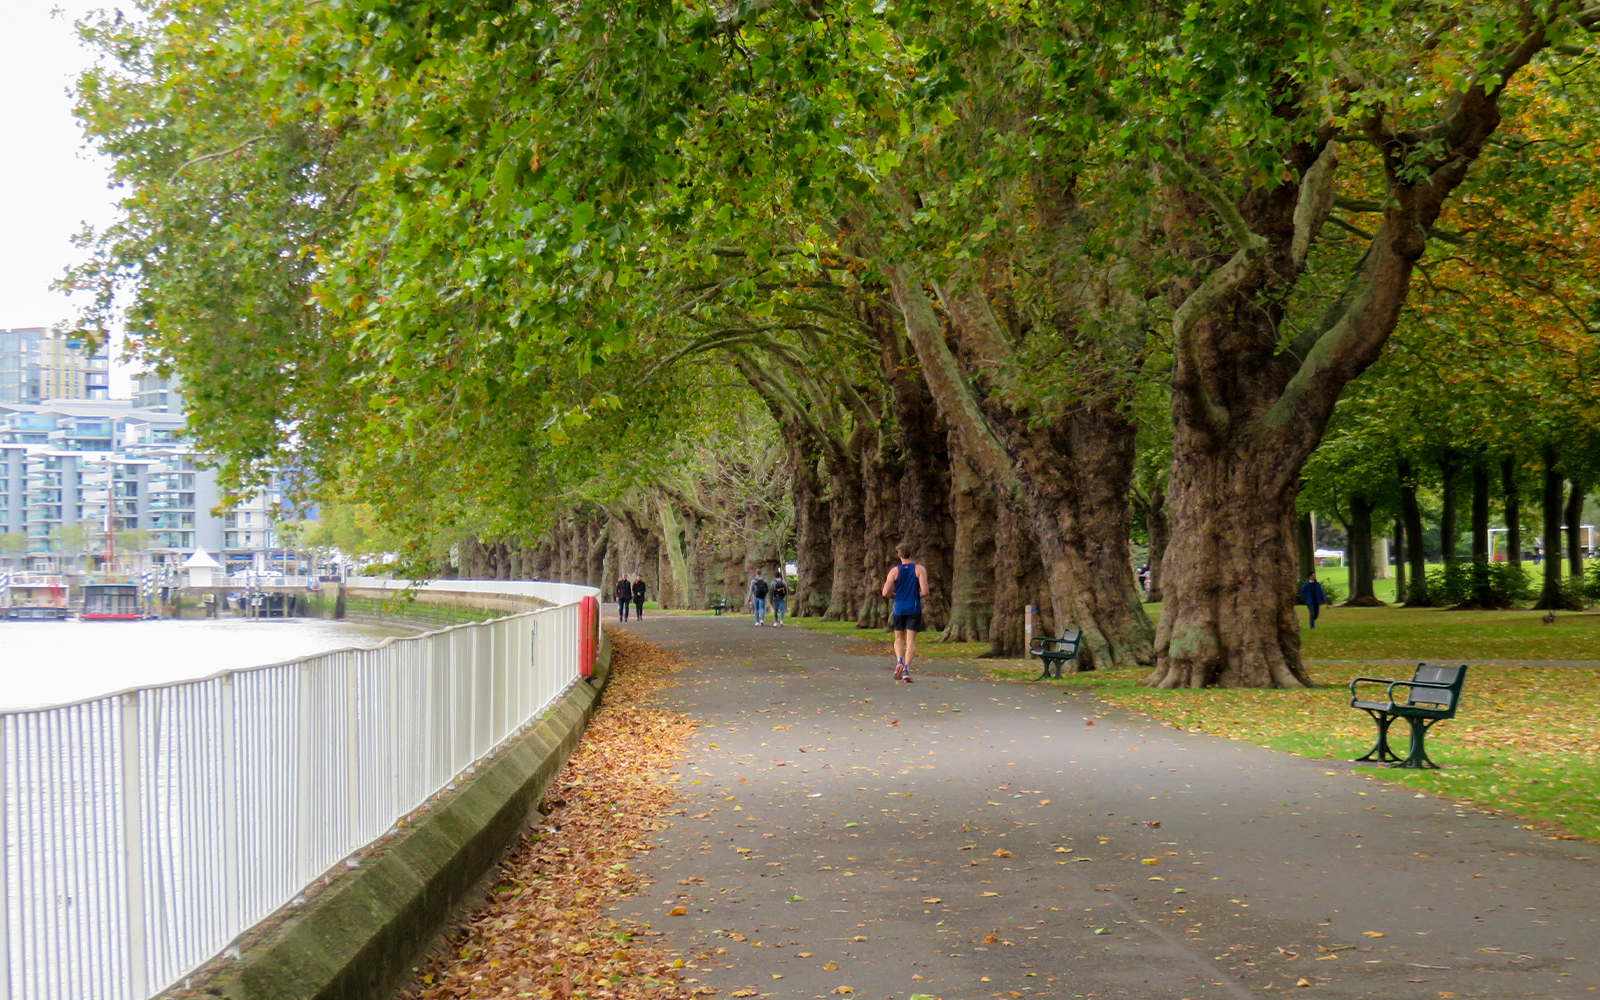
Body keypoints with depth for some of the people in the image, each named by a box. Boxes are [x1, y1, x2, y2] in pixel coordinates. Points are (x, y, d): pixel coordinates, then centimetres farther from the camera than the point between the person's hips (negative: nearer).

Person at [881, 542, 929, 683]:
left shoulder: (894, 571, -1)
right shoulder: (920, 569, -3)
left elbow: (885, 593, -7)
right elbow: (924, 591, -12)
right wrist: (917, 595, 10)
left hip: (898, 609, 1)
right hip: (914, 609, -1)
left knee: (899, 639, 16)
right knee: (911, 640, 0)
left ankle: (899, 661, -9)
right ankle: (906, 668, -14)